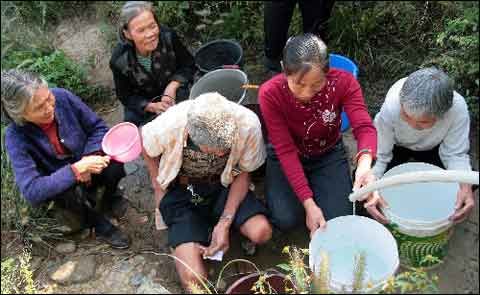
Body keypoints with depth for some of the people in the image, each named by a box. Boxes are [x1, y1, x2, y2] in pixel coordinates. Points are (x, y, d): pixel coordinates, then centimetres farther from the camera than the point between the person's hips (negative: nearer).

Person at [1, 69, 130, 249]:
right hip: (57, 186, -2)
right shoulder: (16, 136, -25)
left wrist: (89, 157, -23)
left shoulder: (62, 97, -19)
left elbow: (98, 127, -6)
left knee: (115, 164, -28)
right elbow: (31, 191, -31)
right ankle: (98, 223, -1)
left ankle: (109, 199, 8)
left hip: (86, 166, 3)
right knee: (71, 193, -35)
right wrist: (76, 169, -39)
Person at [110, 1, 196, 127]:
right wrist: (152, 107, -27)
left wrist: (173, 86, -25)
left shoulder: (168, 36, -25)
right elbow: (125, 95, -11)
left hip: (173, 90, 0)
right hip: (141, 103, 0)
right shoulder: (119, 60, -25)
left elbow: (188, 65, -8)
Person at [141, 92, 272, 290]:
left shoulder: (248, 124, -28)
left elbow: (243, 173, -10)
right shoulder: (168, 127, -31)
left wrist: (225, 222, -16)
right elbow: (143, 141, -5)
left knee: (261, 233, -25)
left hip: (223, 185, 2)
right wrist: (158, 183, -1)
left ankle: (214, 219, 6)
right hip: (181, 190, -2)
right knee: (194, 279, -18)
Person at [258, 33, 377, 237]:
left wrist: (364, 163, -57)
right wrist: (309, 203, -31)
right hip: (286, 156, -1)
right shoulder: (270, 93, -29)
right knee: (286, 220, -17)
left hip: (328, 153, 1)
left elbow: (364, 127, -33)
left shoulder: (344, 82, -26)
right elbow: (286, 150, -27)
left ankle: (316, 184, 19)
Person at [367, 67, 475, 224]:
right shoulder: (390, 108, -40)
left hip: (432, 148, 1)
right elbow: (379, 155, -31)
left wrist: (465, 186, -43)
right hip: (396, 147, -1)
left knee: (468, 182, -18)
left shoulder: (458, 108, -36)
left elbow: (455, 154, -24)